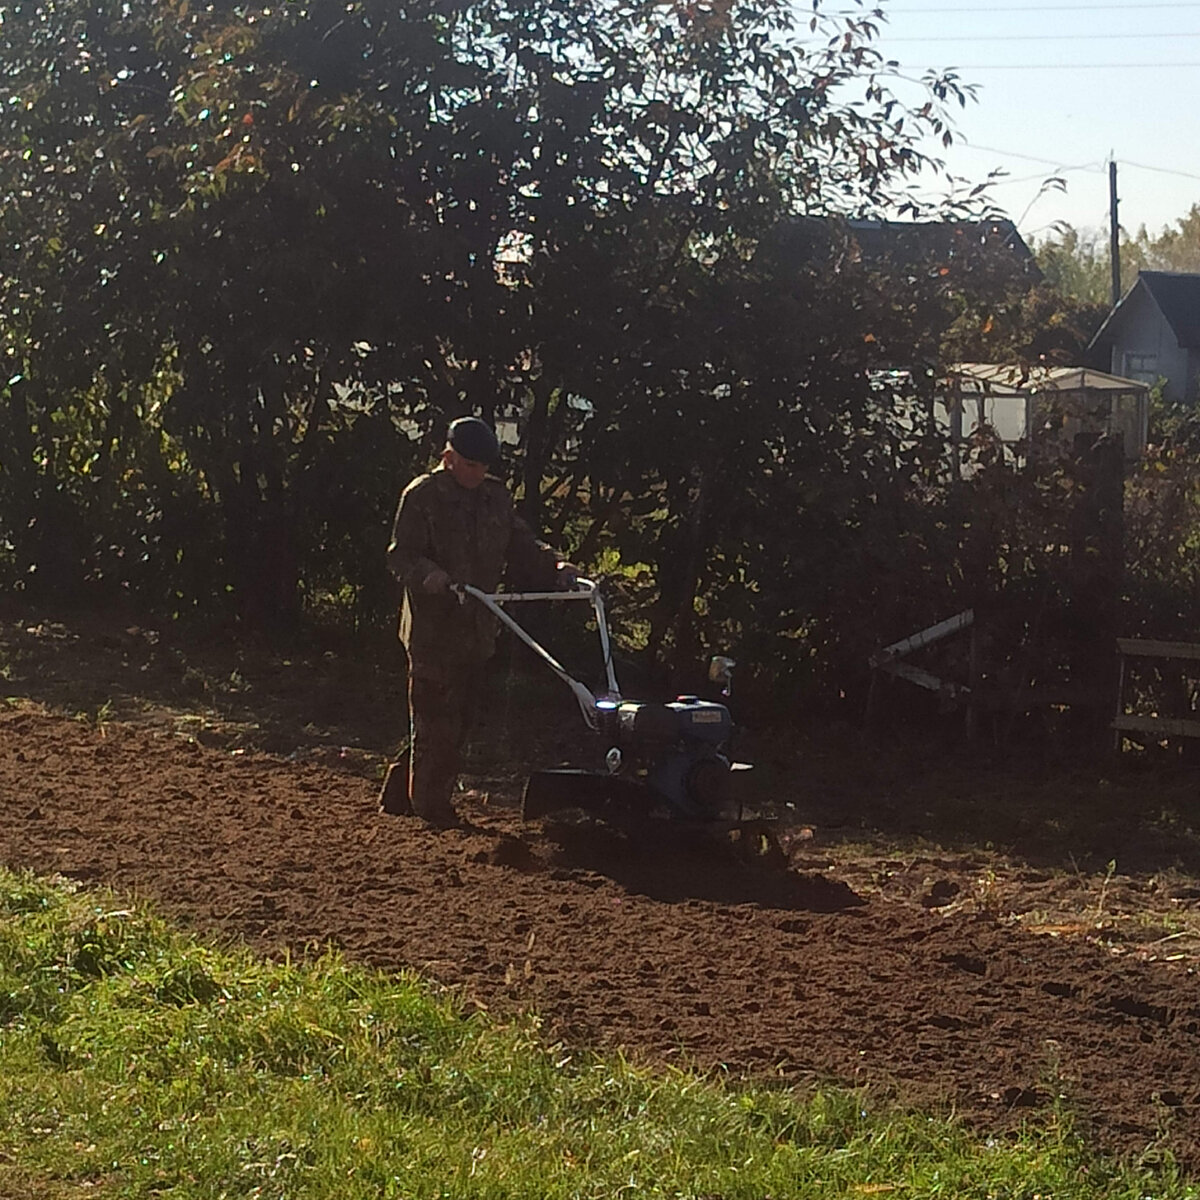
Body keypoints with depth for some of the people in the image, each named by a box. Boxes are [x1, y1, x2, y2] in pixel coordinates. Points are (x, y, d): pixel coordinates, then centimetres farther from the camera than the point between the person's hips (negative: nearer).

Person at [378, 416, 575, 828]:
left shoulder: (495, 497, 11)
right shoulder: (422, 496, -8)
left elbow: (519, 546, 13)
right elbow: (402, 556, -12)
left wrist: (553, 567, -5)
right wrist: (430, 577, -32)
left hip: (476, 629, 7)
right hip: (433, 628, -7)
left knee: (458, 720, 12)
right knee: (436, 721, -5)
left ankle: (401, 791, 23)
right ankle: (432, 807, 3)